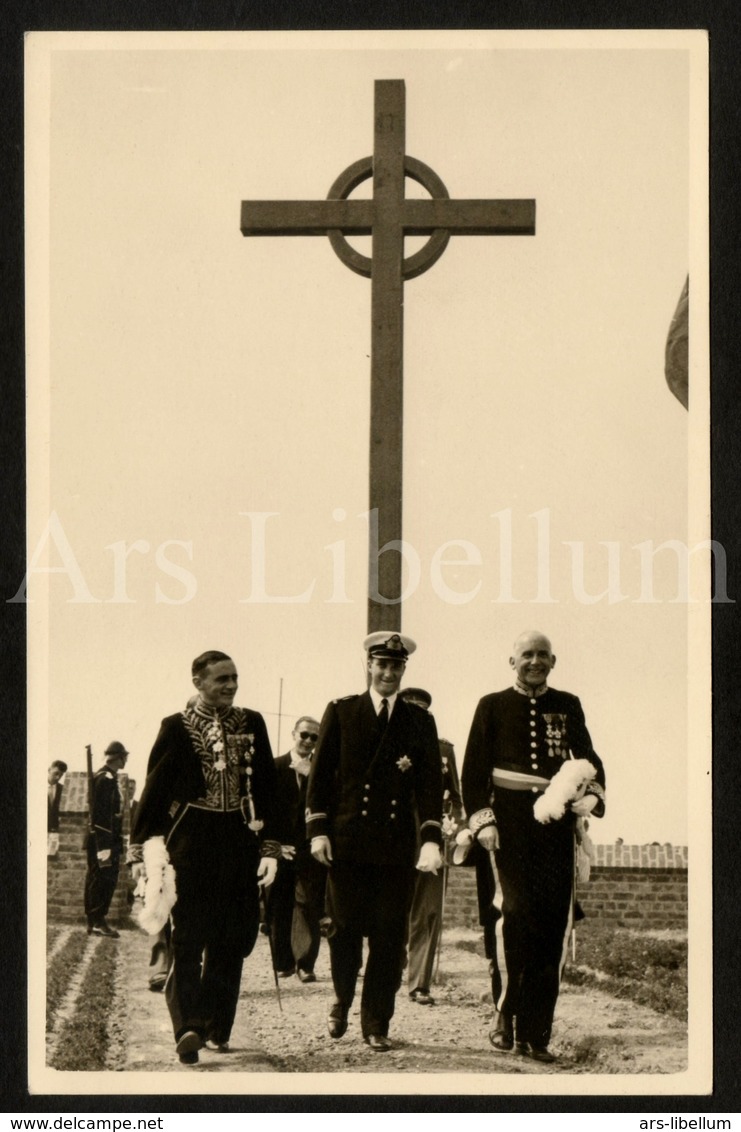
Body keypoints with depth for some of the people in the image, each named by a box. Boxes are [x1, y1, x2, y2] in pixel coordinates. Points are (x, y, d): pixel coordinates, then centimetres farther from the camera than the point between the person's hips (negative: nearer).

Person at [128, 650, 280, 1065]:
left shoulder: (252, 724, 9)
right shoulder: (177, 728, 1)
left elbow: (267, 786, 10)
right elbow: (155, 789, 1)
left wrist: (269, 844, 5)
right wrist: (142, 848, -3)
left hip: (239, 840, 4)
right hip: (191, 842, -3)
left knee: (231, 937, 6)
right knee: (189, 936, -8)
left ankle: (217, 1028, 16)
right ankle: (189, 1026, -16)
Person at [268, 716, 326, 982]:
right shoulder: (275, 767, 6)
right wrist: (275, 843, -4)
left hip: (310, 849, 0)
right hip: (281, 847, 1)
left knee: (309, 905, -7)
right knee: (279, 906, 3)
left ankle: (305, 964, -6)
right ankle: (284, 962, 12)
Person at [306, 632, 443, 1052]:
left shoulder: (420, 721, 10)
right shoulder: (341, 712, 8)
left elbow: (431, 782, 4)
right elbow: (321, 773, 6)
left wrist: (432, 838, -8)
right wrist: (318, 829, -3)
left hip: (397, 847, 1)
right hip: (347, 843, -1)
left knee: (389, 938, 0)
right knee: (345, 929, 3)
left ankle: (377, 1024, 9)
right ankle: (342, 1003, 27)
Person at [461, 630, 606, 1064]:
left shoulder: (568, 706, 14)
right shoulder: (493, 706, 7)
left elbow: (589, 760, 15)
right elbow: (474, 768, 5)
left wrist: (591, 796, -5)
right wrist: (482, 819, -6)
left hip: (556, 822, 3)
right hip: (510, 821, -3)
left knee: (553, 923, 0)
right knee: (514, 908, -19)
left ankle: (535, 1033, 6)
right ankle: (505, 1011, -4)